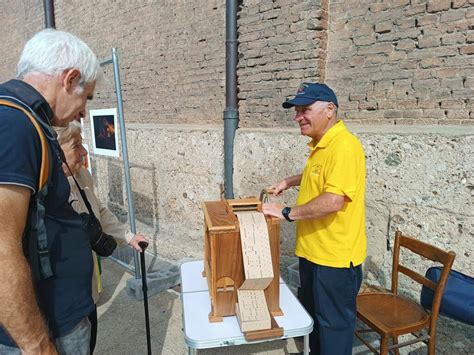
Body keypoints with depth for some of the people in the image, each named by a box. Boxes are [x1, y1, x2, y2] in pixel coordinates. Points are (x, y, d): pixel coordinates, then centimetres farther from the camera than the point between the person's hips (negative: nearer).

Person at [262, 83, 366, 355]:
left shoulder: (344, 145, -22)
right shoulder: (320, 144, 9)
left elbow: (333, 201, -31)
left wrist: (288, 213, -23)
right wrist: (290, 182, 17)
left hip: (335, 258, -10)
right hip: (313, 251, 10)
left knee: (333, 325, 10)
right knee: (313, 317, 25)